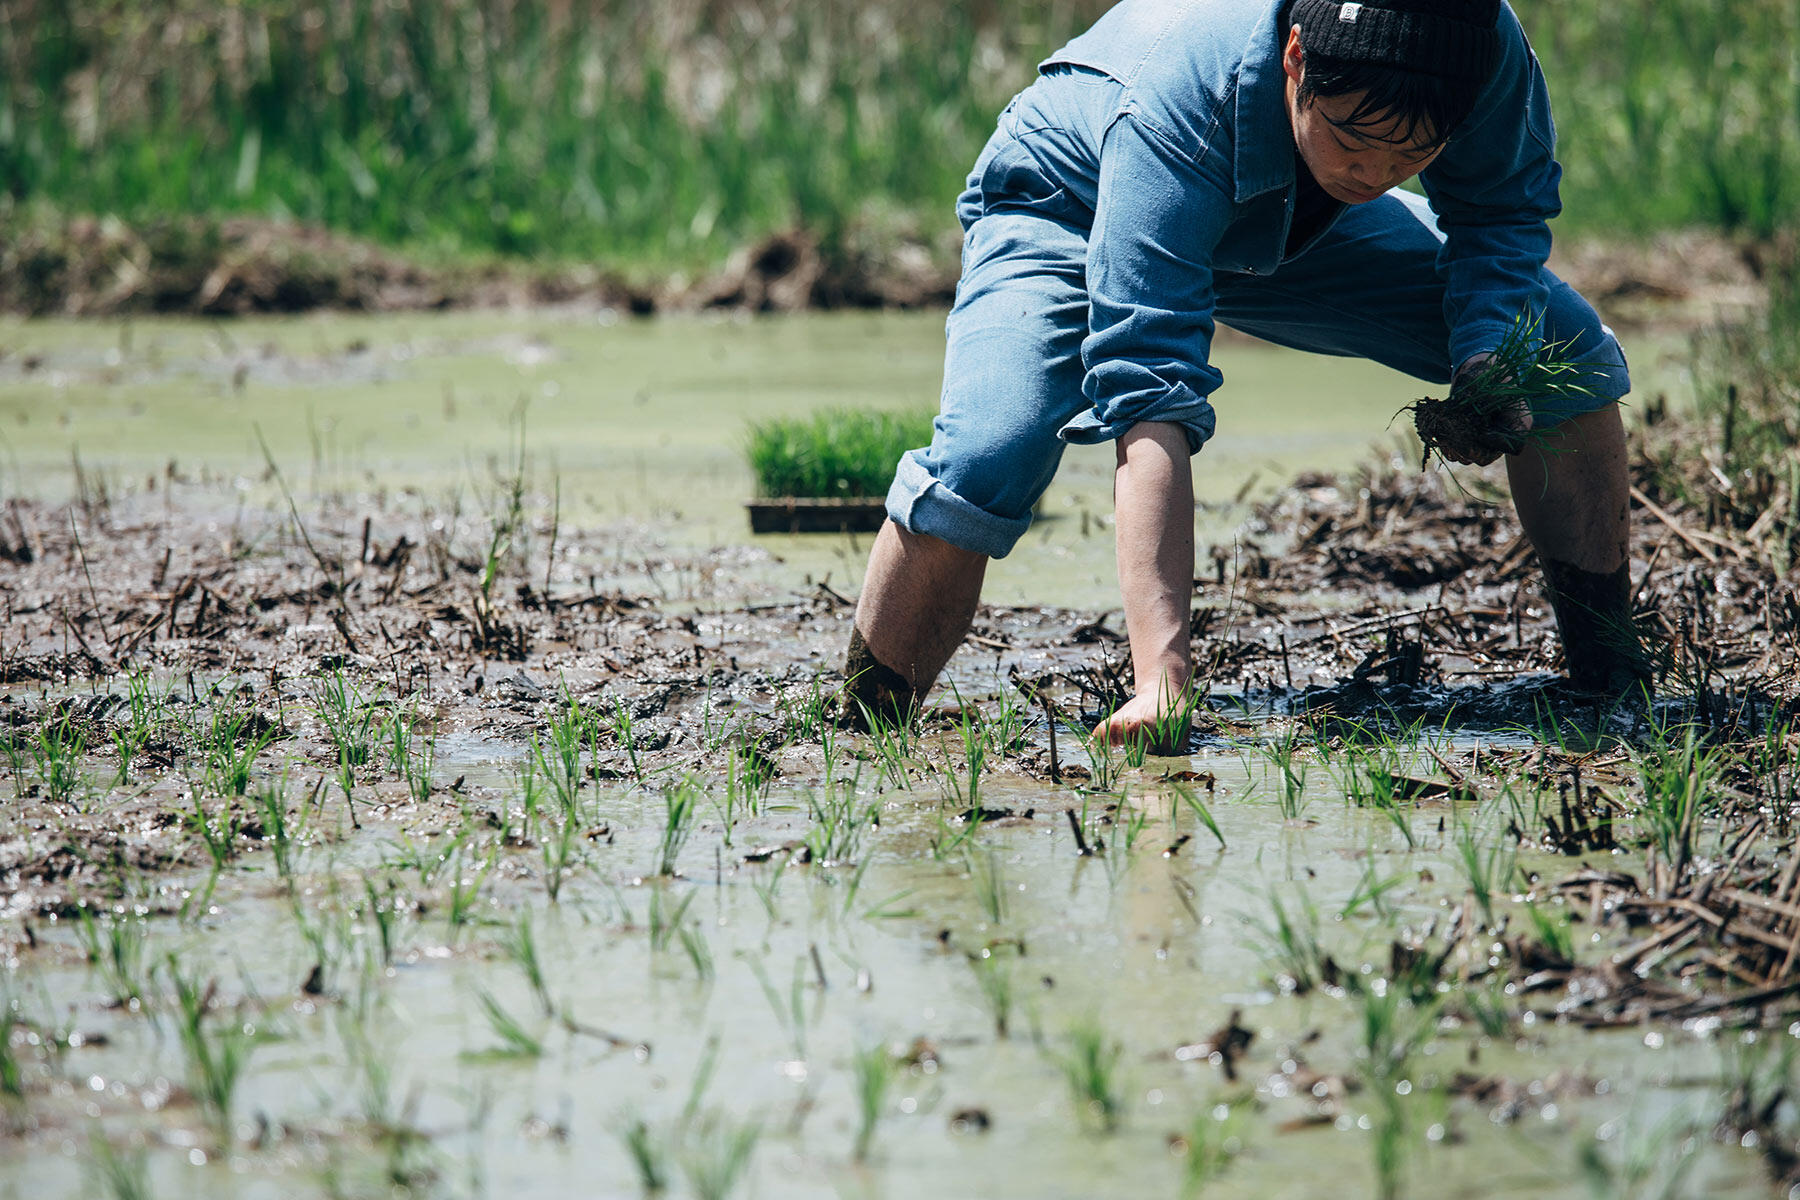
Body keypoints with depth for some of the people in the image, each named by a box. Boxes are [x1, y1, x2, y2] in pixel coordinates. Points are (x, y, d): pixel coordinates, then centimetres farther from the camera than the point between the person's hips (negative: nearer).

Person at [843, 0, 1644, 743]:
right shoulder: (1173, 106, -46)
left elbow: (1506, 207, -9)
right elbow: (1149, 394, -51)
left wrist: (1487, 357, -30)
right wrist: (1161, 675, -59)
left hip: (1292, 225, 5)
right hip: (1063, 217, -5)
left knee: (1567, 351, -8)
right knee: (982, 463, -33)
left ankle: (1610, 679, 12)